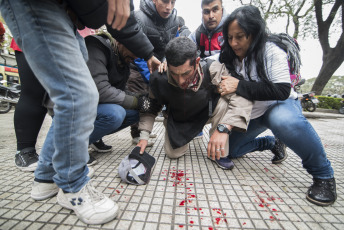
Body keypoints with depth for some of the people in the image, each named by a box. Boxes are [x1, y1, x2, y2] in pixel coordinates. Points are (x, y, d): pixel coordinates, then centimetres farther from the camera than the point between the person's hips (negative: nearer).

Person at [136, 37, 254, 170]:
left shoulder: (212, 70, -34)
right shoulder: (159, 79, -28)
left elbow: (242, 98, -37)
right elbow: (150, 107, -11)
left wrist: (223, 128, -51)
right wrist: (144, 136, -20)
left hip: (205, 113, -1)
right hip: (177, 120, 2)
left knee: (223, 103, -32)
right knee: (173, 153, -6)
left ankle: (219, 154, -11)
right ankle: (187, 135, 29)